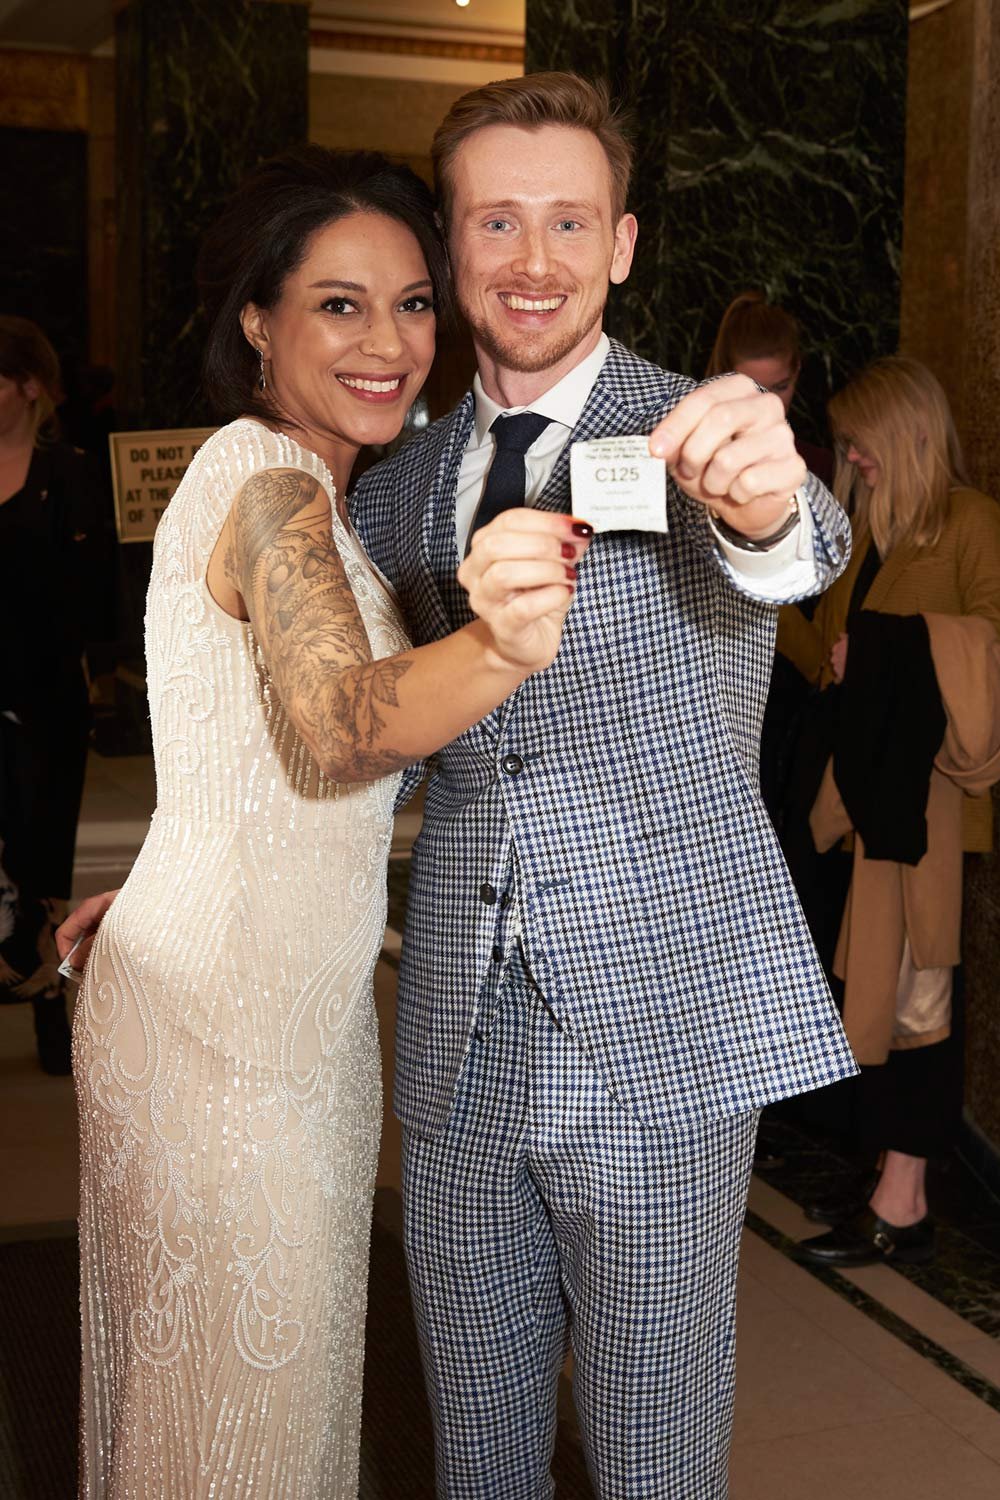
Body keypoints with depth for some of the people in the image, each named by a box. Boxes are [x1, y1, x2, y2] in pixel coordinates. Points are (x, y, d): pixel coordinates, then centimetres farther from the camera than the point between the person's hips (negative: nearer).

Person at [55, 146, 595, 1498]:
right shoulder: (265, 475, -19)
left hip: (292, 1007, 9)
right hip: (218, 1024, -9)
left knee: (283, 1367, 22)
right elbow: (343, 720, -39)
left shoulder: (317, 484, 12)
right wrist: (506, 645, -55)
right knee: (244, 1390, 7)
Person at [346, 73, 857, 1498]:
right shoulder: (398, 489, 9)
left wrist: (766, 505, -52)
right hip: (460, 1055, 4)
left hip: (654, 1044, -4)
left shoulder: (699, 439, -5)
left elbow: (798, 550, -28)